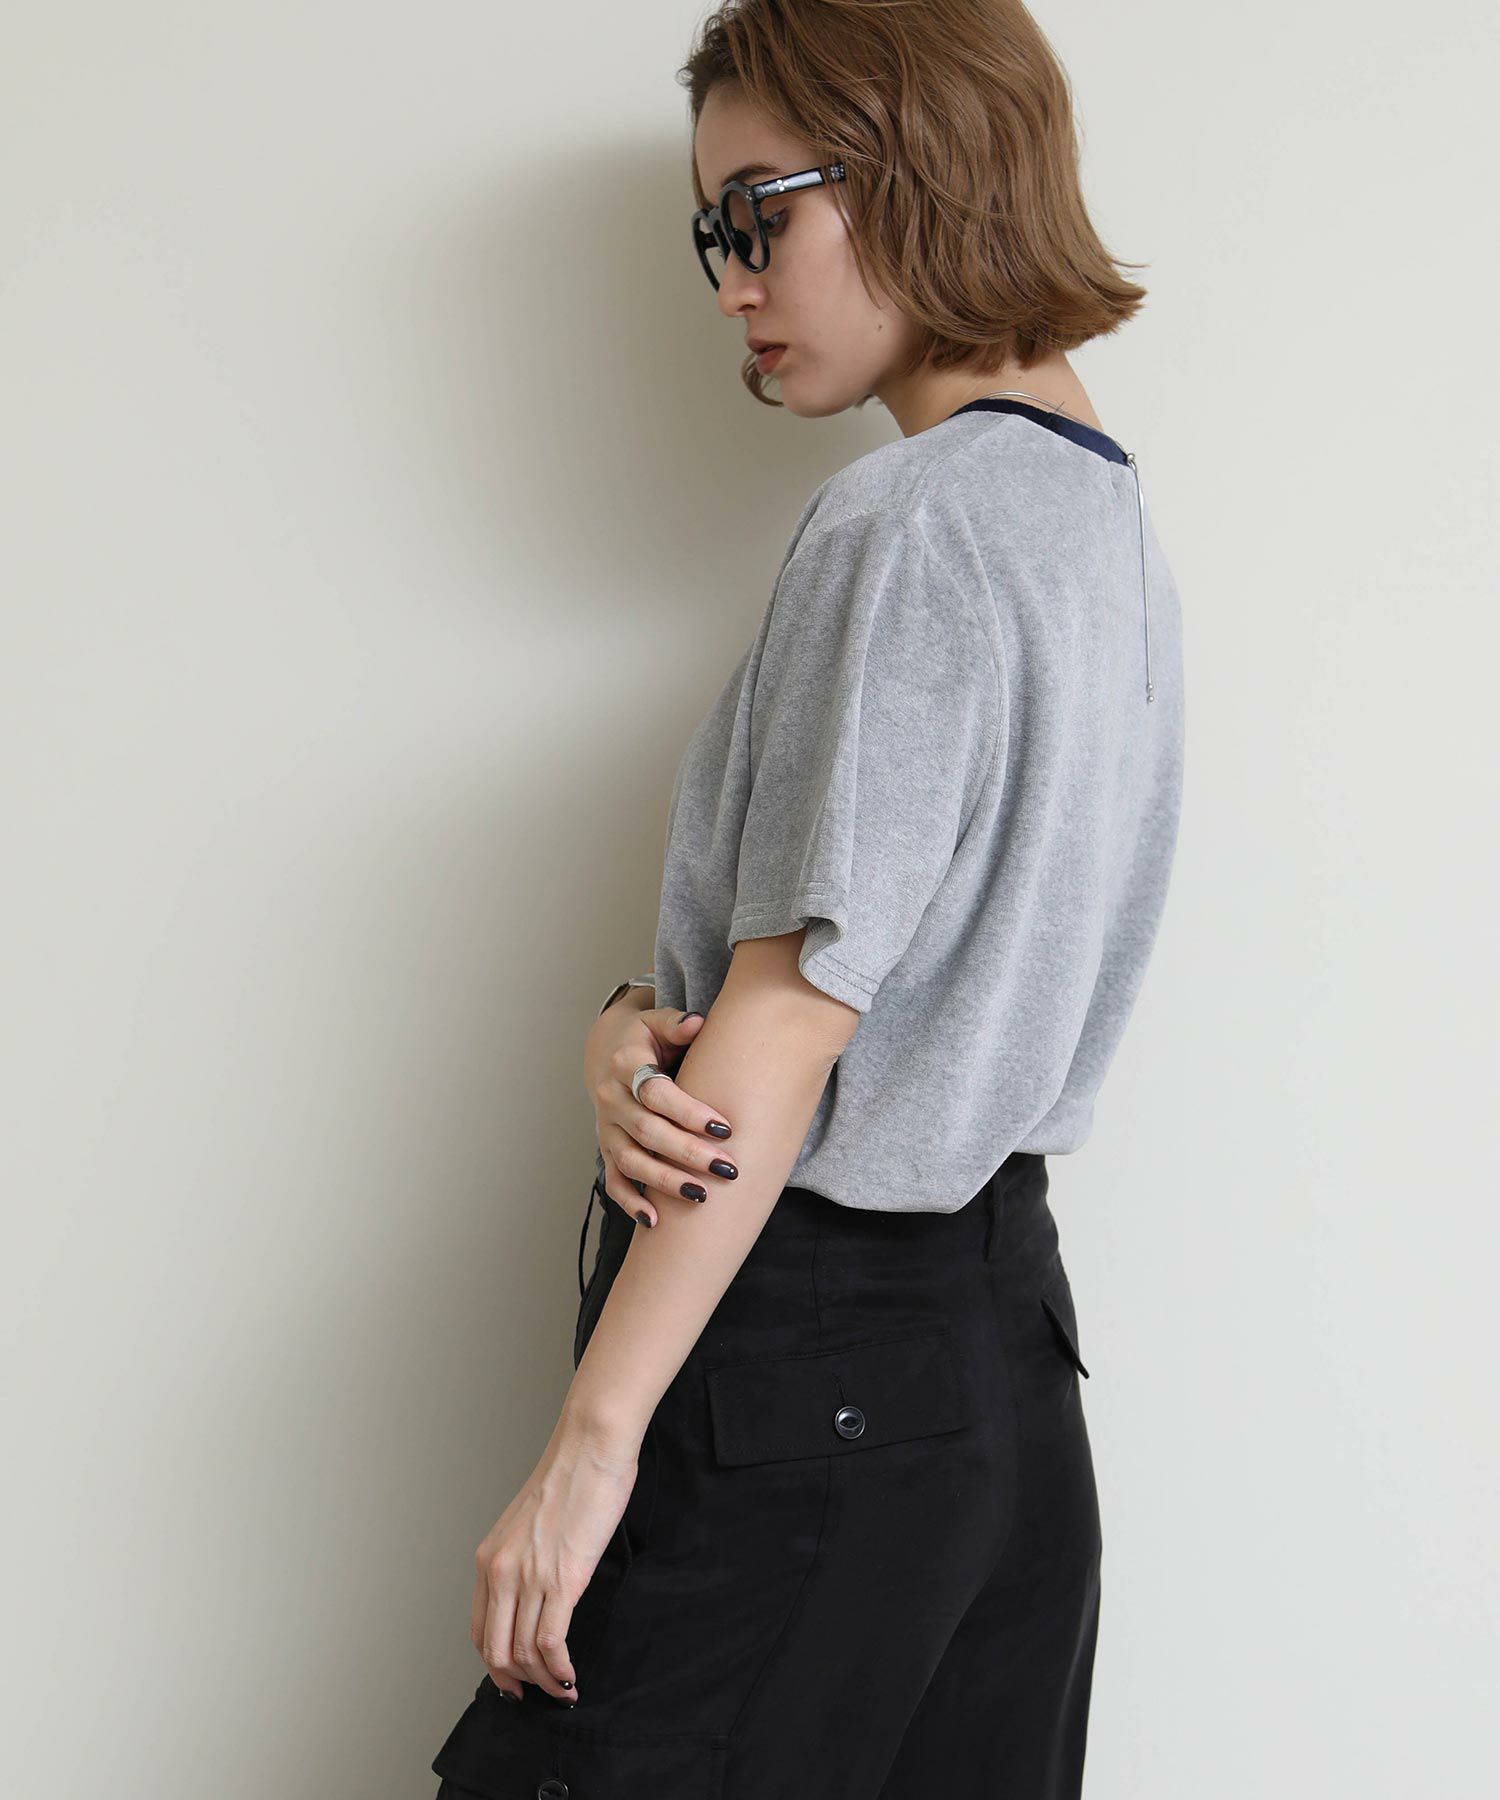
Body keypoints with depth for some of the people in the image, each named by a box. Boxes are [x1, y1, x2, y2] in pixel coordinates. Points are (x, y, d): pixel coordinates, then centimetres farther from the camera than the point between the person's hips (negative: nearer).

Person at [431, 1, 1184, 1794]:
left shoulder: (908, 528, -15)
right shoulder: (1110, 520, 13)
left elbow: (793, 1020, -18)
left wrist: (592, 1440, -15)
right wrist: (632, 1029, -5)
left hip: (801, 1359, -9)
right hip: (1005, 1326, 9)